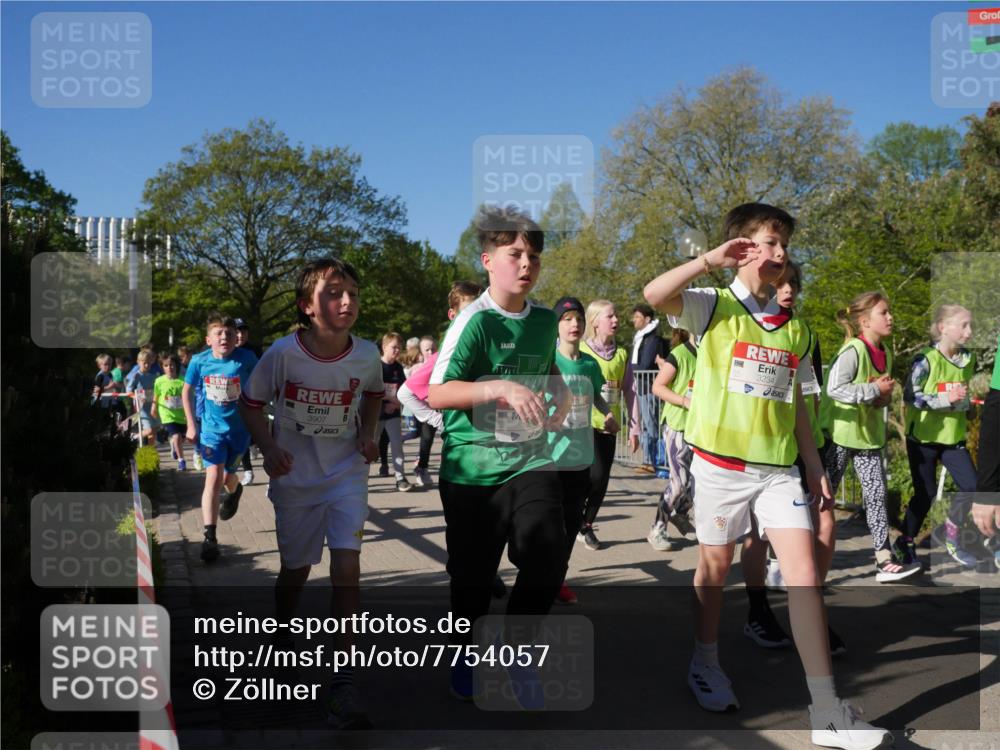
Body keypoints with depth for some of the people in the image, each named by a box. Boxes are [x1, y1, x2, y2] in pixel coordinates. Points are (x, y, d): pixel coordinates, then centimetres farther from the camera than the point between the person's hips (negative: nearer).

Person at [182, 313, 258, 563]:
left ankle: (234, 491, 56)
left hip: (240, 428, 0)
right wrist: (191, 425, 3)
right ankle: (210, 538, -10)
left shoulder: (246, 358, -17)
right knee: (213, 478, -13)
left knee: (227, 476, 16)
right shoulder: (199, 361, -12)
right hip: (212, 428, 0)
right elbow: (187, 391, 5)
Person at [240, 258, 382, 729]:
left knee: (346, 565, -13)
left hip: (347, 474, 0)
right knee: (295, 568, 13)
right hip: (295, 478, 0)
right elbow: (250, 403, -3)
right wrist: (268, 448, -17)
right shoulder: (283, 353, -18)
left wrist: (368, 433, -4)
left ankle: (344, 682, -6)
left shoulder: (367, 354, -12)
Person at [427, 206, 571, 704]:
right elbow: (436, 394, -20)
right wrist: (500, 387, -33)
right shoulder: (475, 321, -12)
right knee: (473, 575, 8)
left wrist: (560, 391, 7)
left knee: (547, 559, -12)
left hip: (529, 459, 4)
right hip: (472, 467, -4)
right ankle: (467, 656, 36)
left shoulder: (545, 321, 6)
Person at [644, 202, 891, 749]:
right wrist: (709, 260, -21)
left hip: (779, 466, 4)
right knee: (715, 565, 10)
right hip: (721, 462, -3)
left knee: (803, 569, -6)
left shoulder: (793, 329, 12)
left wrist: (814, 466, 13)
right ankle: (705, 664, 33)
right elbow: (653, 295, -25)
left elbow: (794, 404, 17)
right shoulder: (713, 307, -4)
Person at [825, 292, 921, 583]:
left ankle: (884, 559, 7)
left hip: (870, 436, 7)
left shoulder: (885, 354, 7)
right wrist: (875, 390, -24)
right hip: (842, 434, -7)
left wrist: (886, 396, -2)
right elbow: (834, 388, -30)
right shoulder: (852, 351, -19)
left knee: (877, 495, 4)